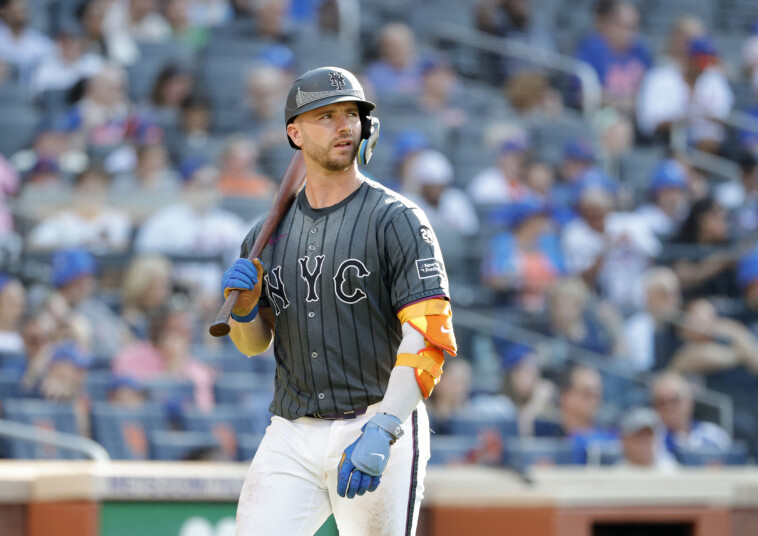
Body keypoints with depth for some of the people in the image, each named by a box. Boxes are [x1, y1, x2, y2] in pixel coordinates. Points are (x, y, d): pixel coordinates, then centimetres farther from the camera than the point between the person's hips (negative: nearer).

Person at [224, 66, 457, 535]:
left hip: (379, 423, -4)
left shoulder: (396, 220, -5)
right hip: (291, 438, 4)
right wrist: (244, 308, -5)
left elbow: (428, 337, -14)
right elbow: (253, 344, 20)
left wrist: (380, 433, -26)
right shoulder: (269, 234, 11)